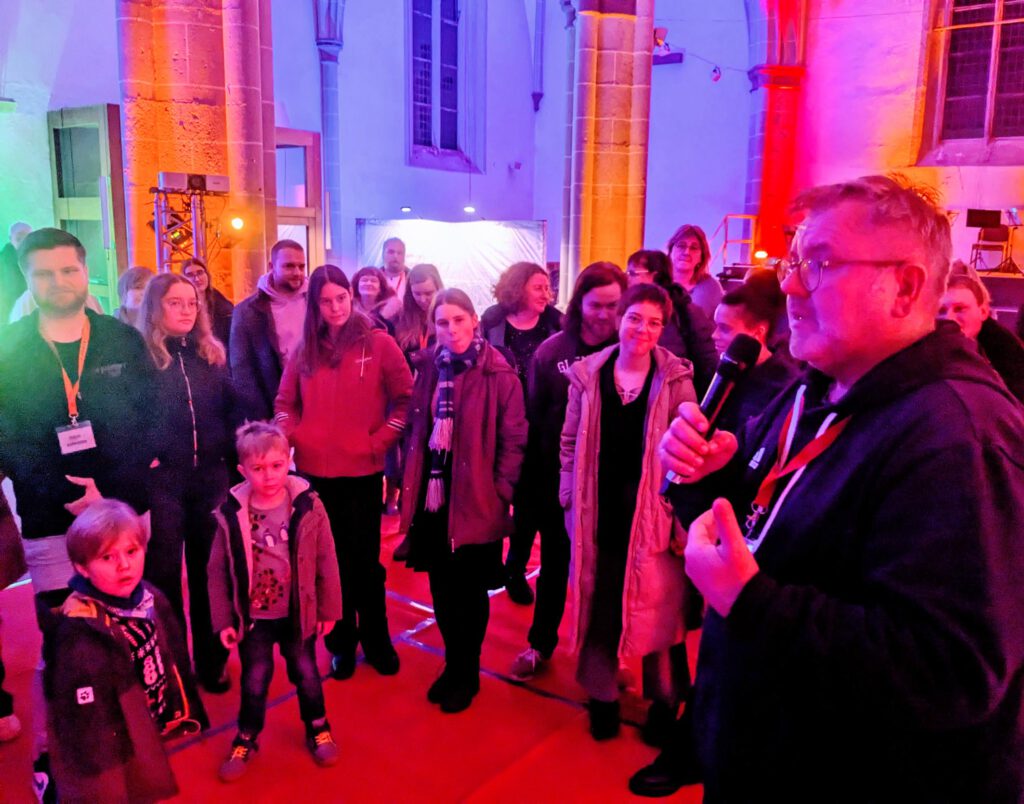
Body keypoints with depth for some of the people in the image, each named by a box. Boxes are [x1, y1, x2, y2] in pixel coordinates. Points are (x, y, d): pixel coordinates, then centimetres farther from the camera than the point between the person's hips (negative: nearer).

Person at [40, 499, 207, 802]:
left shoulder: (151, 599, -7)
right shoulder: (79, 631, -29)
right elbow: (84, 716, -24)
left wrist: (184, 714, 12)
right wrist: (99, 777, -18)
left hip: (152, 738, 6)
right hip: (110, 756, -6)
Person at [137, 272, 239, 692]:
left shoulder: (211, 354, 9)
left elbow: (232, 411, 11)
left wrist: (233, 458, 2)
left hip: (211, 478, 4)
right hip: (160, 480, -3)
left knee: (209, 572, 11)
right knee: (163, 574, 6)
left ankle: (212, 660, 26)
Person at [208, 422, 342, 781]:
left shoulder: (308, 506, -17)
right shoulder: (231, 514, -15)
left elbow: (326, 562, -8)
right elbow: (218, 572, -6)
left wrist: (328, 609, -3)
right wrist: (223, 620, -3)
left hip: (298, 614, 0)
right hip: (252, 618, 0)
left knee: (306, 674, 16)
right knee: (254, 681, 13)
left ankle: (318, 729, 40)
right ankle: (246, 740, 37)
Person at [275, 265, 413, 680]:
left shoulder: (378, 343, -5)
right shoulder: (305, 348, 5)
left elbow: (405, 398, -2)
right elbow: (285, 401, 14)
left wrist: (380, 440, -9)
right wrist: (292, 436, -3)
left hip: (363, 469, -3)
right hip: (315, 470, 3)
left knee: (365, 558, 9)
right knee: (331, 558, 13)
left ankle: (376, 639, 27)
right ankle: (342, 641, 28)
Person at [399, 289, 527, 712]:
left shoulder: (498, 375, -11)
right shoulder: (429, 368, 6)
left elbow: (514, 439, -10)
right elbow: (416, 430, 10)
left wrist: (500, 493, -12)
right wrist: (411, 483, 4)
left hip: (475, 500, -5)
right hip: (433, 496, 5)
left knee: (470, 593, 10)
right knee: (442, 588, 15)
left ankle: (466, 673, 29)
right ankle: (453, 664, 35)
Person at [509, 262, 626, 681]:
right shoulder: (552, 351, -5)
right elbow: (535, 418, -4)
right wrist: (533, 480, -5)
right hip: (557, 478, 1)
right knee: (554, 564, 17)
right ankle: (540, 643, 35)